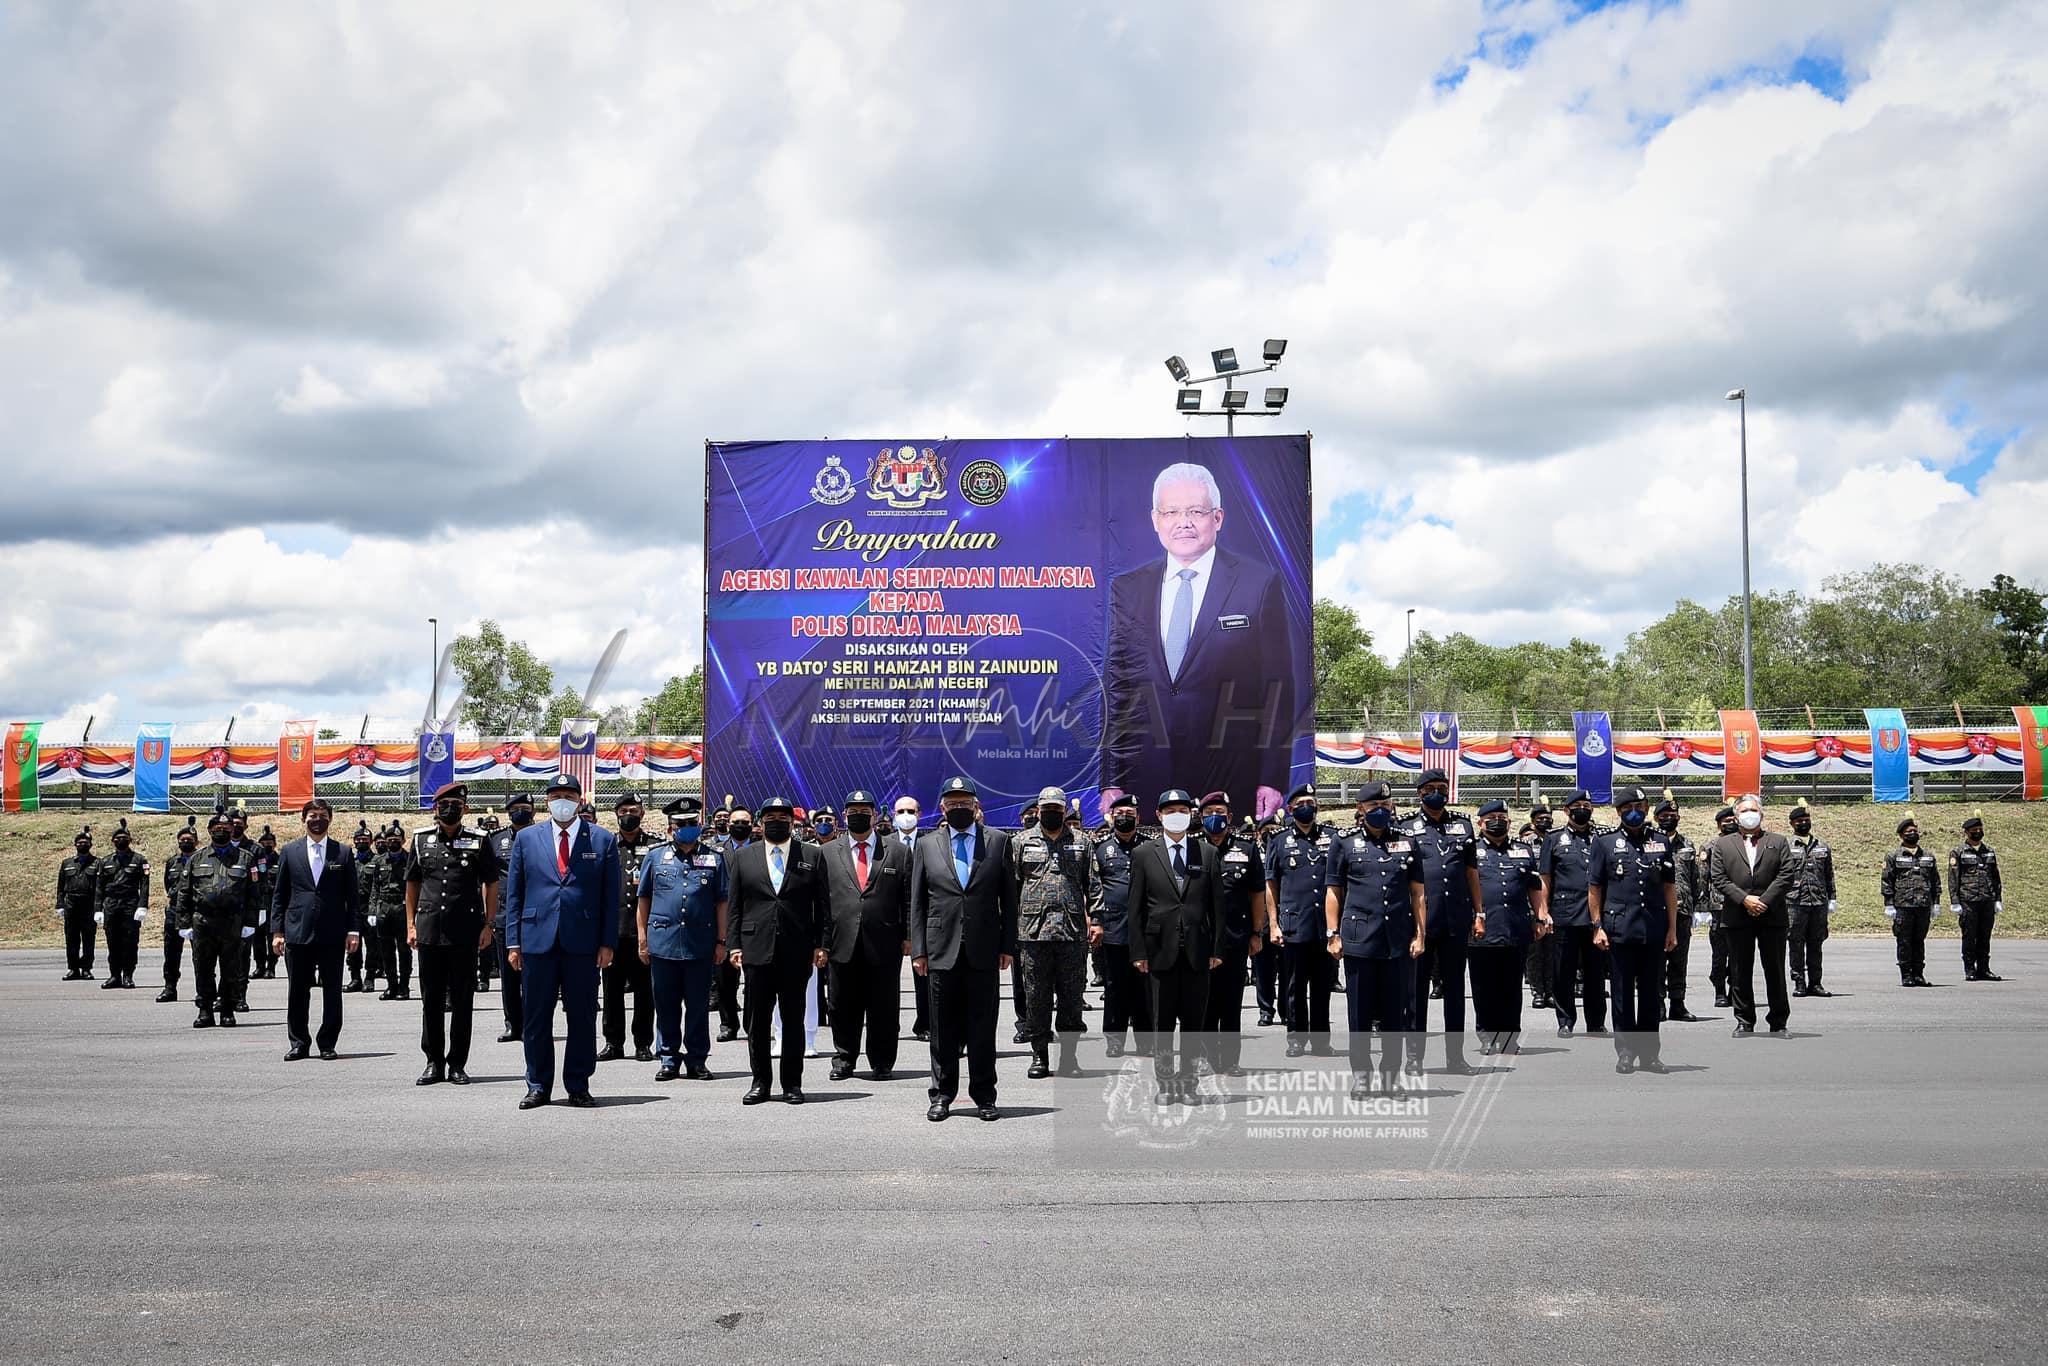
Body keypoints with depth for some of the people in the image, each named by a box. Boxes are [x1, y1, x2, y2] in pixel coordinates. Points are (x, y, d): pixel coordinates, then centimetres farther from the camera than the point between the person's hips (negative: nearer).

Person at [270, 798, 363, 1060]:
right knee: (297, 991, 5)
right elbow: (279, 894, 9)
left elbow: (352, 896, 6)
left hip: (332, 934, 0)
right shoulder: (290, 851, 9)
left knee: (332, 991, 3)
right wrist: (277, 930, 1)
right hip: (298, 932, 1)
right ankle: (298, 1043, 15)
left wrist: (354, 930, -2)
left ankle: (328, 1043, 12)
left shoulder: (342, 853, 6)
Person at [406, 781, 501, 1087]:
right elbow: (412, 884, 14)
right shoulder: (421, 840, 8)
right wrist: (410, 925, 8)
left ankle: (457, 1064, 12)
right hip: (429, 932, 2)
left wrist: (488, 925, -2)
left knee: (462, 1002, 4)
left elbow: (491, 884, 5)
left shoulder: (479, 841, 1)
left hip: (465, 933, -2)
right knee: (431, 1001, 7)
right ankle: (434, 1063, 16)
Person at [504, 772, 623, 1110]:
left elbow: (610, 896, 4)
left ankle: (578, 1087, 14)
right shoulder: (527, 838, 9)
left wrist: (608, 943, -2)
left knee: (582, 1018, 4)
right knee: (536, 1018, 6)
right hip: (537, 939, 1)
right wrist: (514, 942, 2)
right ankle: (538, 1086, 16)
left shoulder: (603, 840, 5)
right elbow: (514, 893, 9)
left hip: (583, 942, -1)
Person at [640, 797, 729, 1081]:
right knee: (666, 1006, 6)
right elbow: (643, 901, 11)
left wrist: (721, 941, 2)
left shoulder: (714, 859, 8)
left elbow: (722, 903, 7)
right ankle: (669, 1059, 16)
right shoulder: (655, 858, 10)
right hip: (662, 944, 1)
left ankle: (697, 1060, 13)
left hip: (701, 946, 0)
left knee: (698, 1006, 5)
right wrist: (642, 939, 4)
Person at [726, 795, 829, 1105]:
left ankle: (792, 1083, 13)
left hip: (796, 951, -1)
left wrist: (820, 944, -1)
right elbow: (735, 906, 9)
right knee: (757, 1020, 4)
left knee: (793, 1018, 5)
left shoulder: (813, 856, 7)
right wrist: (734, 945, 2)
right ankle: (761, 1081, 15)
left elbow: (822, 904, 6)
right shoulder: (743, 857, 10)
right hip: (756, 949, 1)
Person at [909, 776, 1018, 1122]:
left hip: (983, 950, -1)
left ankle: (984, 1096, 13)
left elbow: (1009, 897, 6)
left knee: (983, 1027, 4)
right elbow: (917, 903, 8)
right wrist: (918, 950, 2)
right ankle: (941, 1095, 16)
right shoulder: (926, 845, 9)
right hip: (942, 949, 1)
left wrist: (1007, 946, 1)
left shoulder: (998, 841, 6)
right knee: (943, 1028, 6)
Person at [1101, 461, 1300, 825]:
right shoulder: (1127, 589, 9)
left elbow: (1280, 686, -1)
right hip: (1147, 778, 2)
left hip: (1231, 781, -2)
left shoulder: (1260, 584, 0)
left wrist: (1273, 779, -5)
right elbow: (1116, 686, 8)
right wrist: (1111, 781, 3)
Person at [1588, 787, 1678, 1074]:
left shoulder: (1661, 842, 10)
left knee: (1651, 993, 8)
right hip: (1619, 929, -2)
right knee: (1623, 993, 3)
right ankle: (1625, 1052, 10)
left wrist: (1672, 928, 7)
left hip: (1654, 929, 2)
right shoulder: (1605, 843, 4)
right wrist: (1597, 926, -2)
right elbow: (1594, 888, 4)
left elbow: (1669, 887, 11)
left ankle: (1649, 1052, 16)